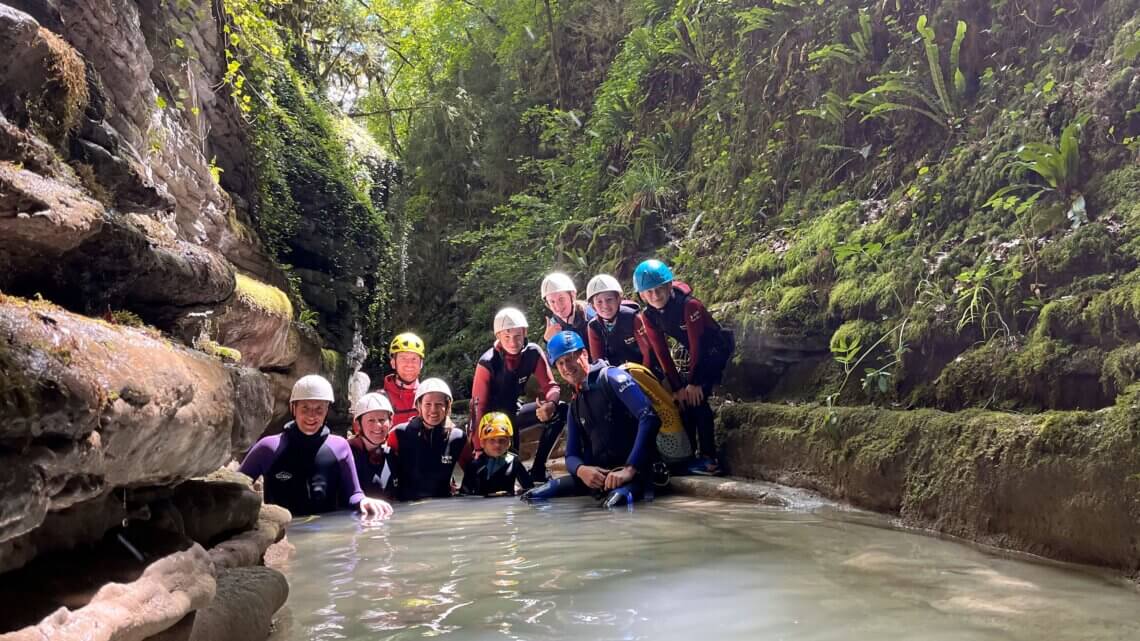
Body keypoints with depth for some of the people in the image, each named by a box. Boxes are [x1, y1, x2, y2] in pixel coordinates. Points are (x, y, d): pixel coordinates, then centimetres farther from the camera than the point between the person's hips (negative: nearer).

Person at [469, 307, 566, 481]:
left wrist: (550, 404, -38)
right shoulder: (487, 363, -24)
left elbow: (551, 386, -13)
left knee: (560, 411, -14)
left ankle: (537, 470, -8)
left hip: (513, 412, 4)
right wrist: (479, 448, -27)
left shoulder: (533, 353, -15)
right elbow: (478, 406, -23)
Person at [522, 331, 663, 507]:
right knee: (533, 497, -3)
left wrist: (630, 469, -24)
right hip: (598, 475, 8)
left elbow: (649, 418, -18)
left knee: (615, 501, -42)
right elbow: (572, 455, 16)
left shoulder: (611, 377, -3)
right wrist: (582, 470, -11)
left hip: (636, 471, -8)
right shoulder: (575, 406, 19)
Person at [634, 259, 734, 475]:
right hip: (695, 353, 7)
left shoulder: (689, 305, -30)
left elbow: (697, 344, -27)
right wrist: (677, 387, -13)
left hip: (716, 348, -7)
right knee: (683, 398, -4)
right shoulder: (648, 316, -11)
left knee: (697, 396, -20)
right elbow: (661, 353, -9)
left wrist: (693, 382, -25)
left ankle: (709, 459, -19)